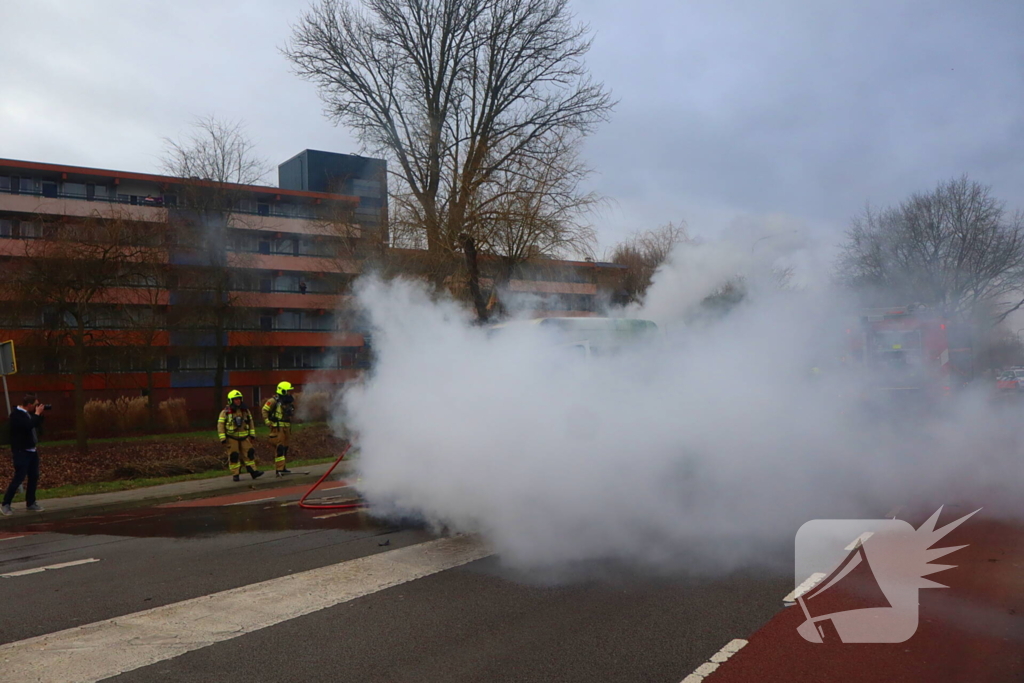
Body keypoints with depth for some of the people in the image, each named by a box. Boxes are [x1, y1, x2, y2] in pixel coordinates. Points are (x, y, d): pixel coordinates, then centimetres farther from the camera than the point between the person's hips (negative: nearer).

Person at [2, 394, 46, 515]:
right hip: (21, 452, -9)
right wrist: (37, 413, -18)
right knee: (19, 478, -8)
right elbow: (29, 425, -31)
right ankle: (5, 504, 2)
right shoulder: (16, 415, -17)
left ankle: (30, 503, 19)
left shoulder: (28, 413, 10)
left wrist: (39, 413, 5)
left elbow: (37, 424, 20)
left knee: (34, 477, 10)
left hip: (32, 450, 9)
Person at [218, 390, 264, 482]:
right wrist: (223, 438, -12)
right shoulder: (226, 412, -8)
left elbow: (251, 422, 13)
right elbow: (220, 425, -8)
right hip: (232, 438, -4)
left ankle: (253, 472, 1)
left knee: (249, 453, -2)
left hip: (244, 437, 4)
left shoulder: (245, 410, 6)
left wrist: (252, 435, 10)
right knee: (233, 456, -1)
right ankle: (235, 475, 8)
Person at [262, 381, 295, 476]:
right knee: (280, 447, -13)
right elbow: (265, 410, -8)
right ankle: (279, 469, -14)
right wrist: (267, 421, -12)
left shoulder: (289, 401, 15)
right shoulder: (275, 400, -9)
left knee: (285, 447, 12)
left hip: (286, 427, 8)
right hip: (277, 427, -8)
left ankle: (282, 468, 22)